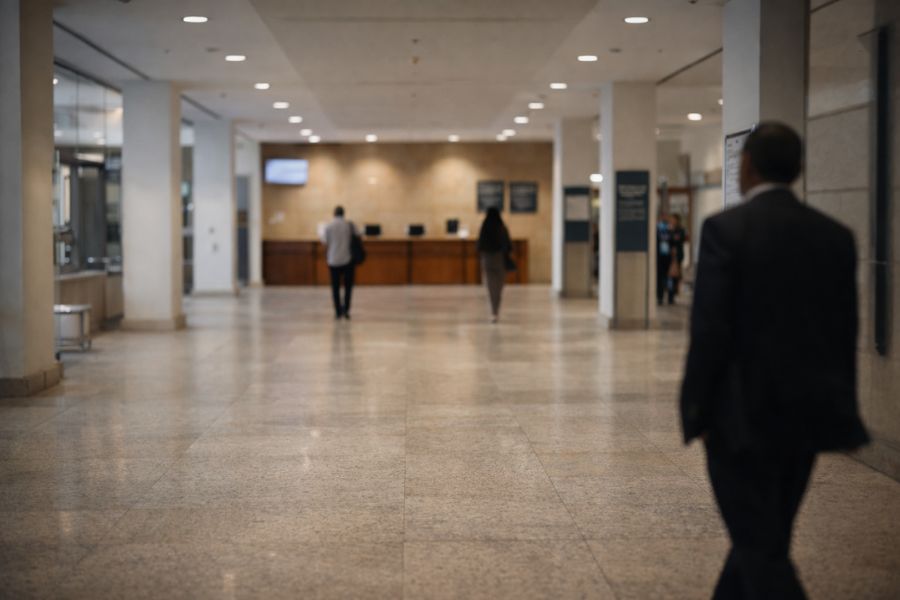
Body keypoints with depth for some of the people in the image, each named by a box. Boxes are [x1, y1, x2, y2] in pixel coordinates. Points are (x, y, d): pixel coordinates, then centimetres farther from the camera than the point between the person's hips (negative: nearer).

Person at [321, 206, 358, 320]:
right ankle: (346, 309, -4)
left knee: (335, 287, 8)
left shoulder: (329, 226, -1)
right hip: (347, 260, 0)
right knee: (348, 286, 9)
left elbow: (326, 244, 2)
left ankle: (338, 311, 7)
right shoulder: (349, 225, -2)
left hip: (333, 260, 0)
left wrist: (327, 258, 14)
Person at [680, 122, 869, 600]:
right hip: (807, 412, 6)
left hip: (744, 414, -6)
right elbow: (844, 332, 8)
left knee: (760, 547, -1)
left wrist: (696, 411, -6)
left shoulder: (725, 229, -12)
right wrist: (839, 409, 17)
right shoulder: (836, 235, 4)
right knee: (765, 537, 19)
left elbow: (710, 330, -16)